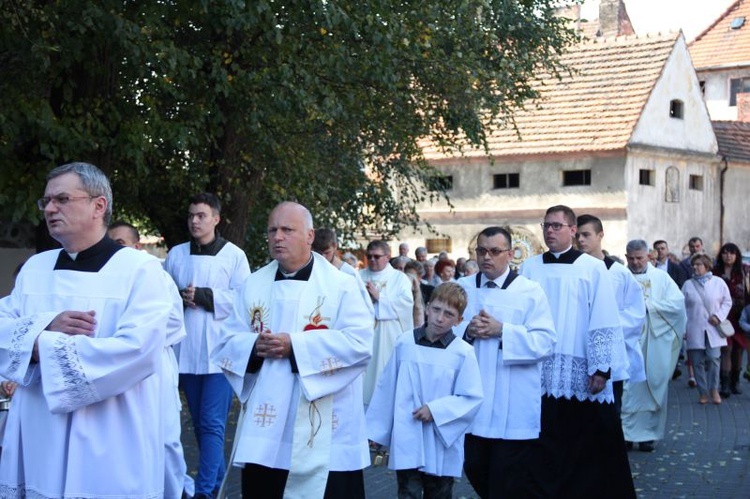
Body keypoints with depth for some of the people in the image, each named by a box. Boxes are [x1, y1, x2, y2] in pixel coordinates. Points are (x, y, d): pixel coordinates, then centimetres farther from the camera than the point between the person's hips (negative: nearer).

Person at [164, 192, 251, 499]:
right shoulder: (176, 254, 9)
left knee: (212, 424, -8)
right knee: (200, 423, 13)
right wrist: (180, 298, -11)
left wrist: (204, 296, -15)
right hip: (186, 350, 4)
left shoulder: (234, 255, -1)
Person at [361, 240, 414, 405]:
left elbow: (407, 302, -10)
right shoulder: (360, 276, 13)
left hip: (388, 337, -2)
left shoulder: (399, 277, 6)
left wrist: (379, 297, -9)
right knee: (364, 371, 2)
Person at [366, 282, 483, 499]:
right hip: (407, 442, 1)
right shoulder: (405, 342, -3)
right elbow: (387, 387, 5)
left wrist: (435, 410, -17)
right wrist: (377, 430, 9)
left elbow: (472, 398, -8)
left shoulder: (463, 352, -10)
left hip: (442, 444, 0)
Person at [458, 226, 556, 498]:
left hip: (514, 410, -4)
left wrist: (502, 330, -19)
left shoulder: (530, 292, -2)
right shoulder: (460, 289, 9)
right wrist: (466, 331, -12)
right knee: (475, 471, 12)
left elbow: (545, 342, -11)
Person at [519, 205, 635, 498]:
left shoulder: (593, 268, 1)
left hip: (581, 376, -2)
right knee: (545, 449, 5)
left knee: (588, 449, 2)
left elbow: (604, 323, -3)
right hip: (539, 374, 2)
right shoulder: (529, 268, 8)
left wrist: (601, 369, -9)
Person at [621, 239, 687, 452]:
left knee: (651, 387, 4)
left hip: (654, 344, 1)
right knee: (626, 388, -3)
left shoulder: (661, 278, 7)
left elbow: (678, 302, -5)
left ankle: (648, 434, 12)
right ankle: (625, 433, 5)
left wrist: (648, 304, -10)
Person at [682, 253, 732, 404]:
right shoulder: (688, 285, 7)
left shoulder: (718, 282, 4)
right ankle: (703, 392, 11)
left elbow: (727, 302, 7)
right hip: (695, 329, 1)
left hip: (713, 328, -1)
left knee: (713, 358, -11)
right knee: (698, 362, 1)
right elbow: (683, 307, 6)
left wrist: (719, 316, -8)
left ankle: (714, 390, 5)